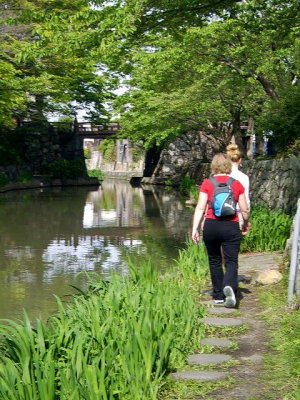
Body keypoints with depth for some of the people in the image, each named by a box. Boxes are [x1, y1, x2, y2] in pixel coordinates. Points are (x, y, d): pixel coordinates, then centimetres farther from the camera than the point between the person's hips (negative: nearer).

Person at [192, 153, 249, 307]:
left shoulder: (207, 183, 0)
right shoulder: (237, 184, 3)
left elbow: (200, 207, -6)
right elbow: (244, 210, 5)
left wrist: (194, 229, -4)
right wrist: (245, 224, 23)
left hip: (211, 225, 1)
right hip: (231, 227, 0)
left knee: (214, 261, 15)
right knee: (231, 261, 1)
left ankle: (219, 296, 20)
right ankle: (229, 286, -29)